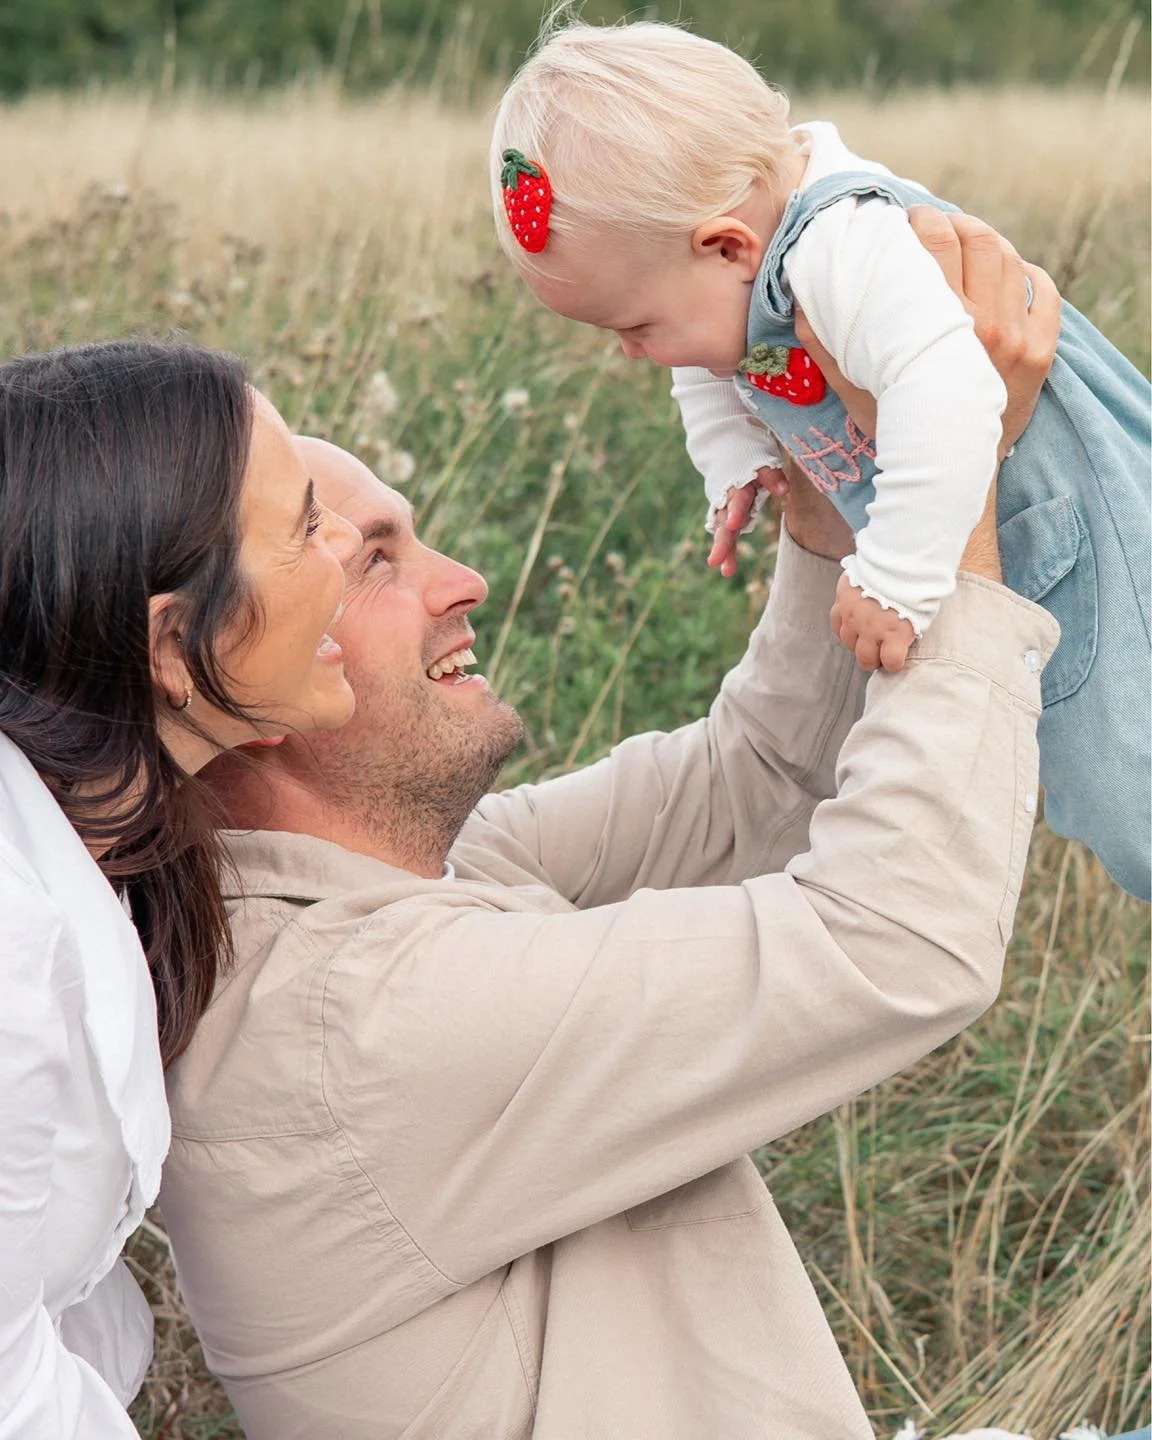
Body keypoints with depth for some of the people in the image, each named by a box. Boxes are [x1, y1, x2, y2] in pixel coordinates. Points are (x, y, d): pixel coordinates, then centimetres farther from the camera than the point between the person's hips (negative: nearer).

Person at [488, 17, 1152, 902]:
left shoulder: (843, 244, -35)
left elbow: (949, 398, -49)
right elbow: (709, 370, 18)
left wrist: (898, 581, -44)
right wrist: (735, 466, 3)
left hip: (1072, 535, -9)